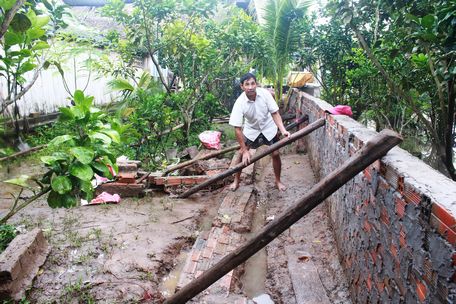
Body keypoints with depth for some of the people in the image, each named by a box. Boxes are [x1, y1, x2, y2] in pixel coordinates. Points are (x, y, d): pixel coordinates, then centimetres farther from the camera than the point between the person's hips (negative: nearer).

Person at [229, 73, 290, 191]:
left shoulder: (265, 93, -27)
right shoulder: (240, 103, -30)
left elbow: (275, 113, -20)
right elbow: (237, 129, -27)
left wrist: (283, 130, -35)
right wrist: (245, 150, -26)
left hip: (268, 127, 1)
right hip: (251, 129, 0)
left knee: (276, 154, -1)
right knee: (241, 153, -1)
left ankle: (278, 181, 20)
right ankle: (236, 180, 20)